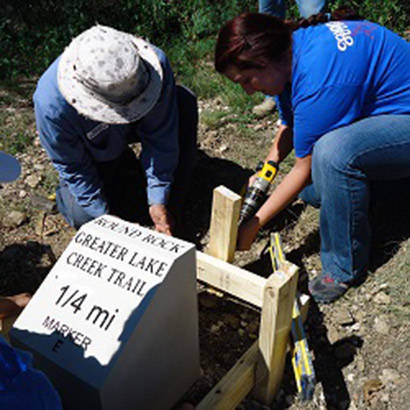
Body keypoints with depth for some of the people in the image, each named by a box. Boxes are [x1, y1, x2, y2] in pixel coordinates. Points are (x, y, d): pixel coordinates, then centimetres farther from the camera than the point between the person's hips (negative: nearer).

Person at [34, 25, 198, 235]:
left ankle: (172, 204, -12)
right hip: (92, 152, -1)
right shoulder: (51, 103, -38)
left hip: (134, 127, 2)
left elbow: (159, 136, -25)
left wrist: (158, 200, -26)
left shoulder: (154, 62, -35)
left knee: (184, 102, -25)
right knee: (83, 217, -18)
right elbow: (71, 168, -22)